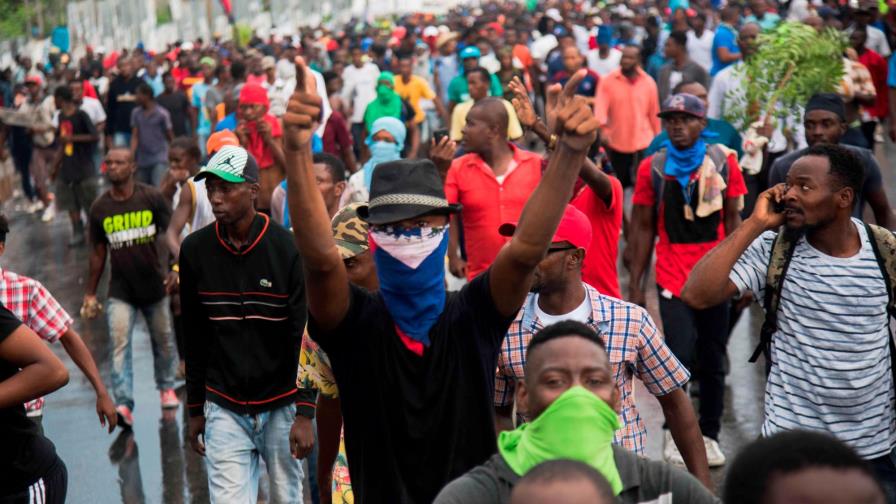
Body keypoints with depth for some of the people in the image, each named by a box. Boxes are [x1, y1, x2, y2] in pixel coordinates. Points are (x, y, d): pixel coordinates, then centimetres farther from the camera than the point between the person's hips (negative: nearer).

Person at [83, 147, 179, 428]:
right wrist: (90, 294, 11)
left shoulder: (152, 198, -6)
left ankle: (166, 387, 38)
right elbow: (98, 253, 9)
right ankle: (123, 405, -15)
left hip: (154, 285, 0)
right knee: (119, 344, -12)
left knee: (163, 340, 13)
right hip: (120, 291, 1)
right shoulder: (100, 208, 1)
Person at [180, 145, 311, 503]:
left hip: (281, 405, -2)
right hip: (224, 409, 2)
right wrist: (195, 409, 11)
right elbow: (195, 338, 9)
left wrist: (304, 413, -13)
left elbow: (305, 336, -9)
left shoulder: (287, 249, -10)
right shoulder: (195, 250, 0)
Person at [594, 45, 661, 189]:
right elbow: (600, 106, -18)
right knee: (621, 183, 16)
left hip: (643, 142, 0)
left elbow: (654, 113, 6)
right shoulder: (608, 81, -5)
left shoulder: (648, 82, 0)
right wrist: (603, 129, -35)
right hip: (616, 143, 0)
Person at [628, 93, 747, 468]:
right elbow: (642, 229, 2)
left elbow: (733, 219, 6)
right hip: (672, 278, -2)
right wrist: (635, 283, -1)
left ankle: (709, 434, 23)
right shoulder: (652, 168, -2)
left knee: (713, 360, 9)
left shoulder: (724, 161, 0)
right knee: (681, 355, -11)